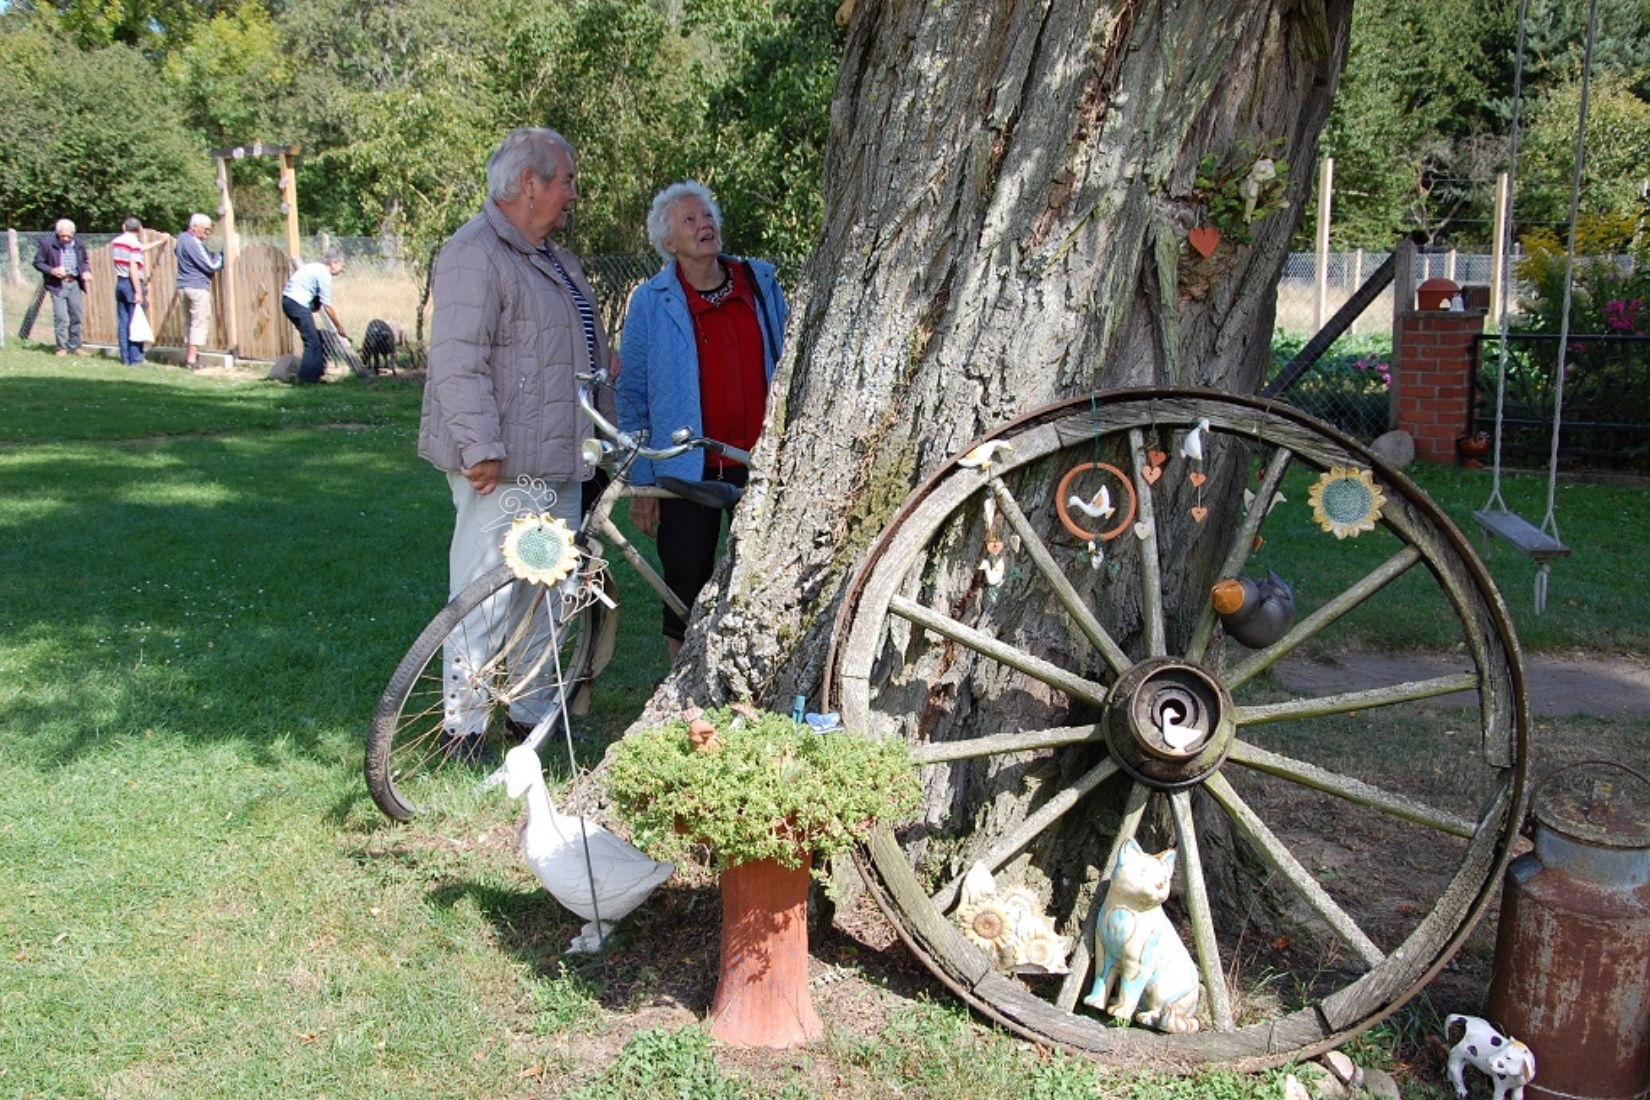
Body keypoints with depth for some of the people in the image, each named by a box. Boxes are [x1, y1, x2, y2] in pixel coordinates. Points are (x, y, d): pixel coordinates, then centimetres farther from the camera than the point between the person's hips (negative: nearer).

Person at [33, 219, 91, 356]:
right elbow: (38, 262, -2)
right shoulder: (46, 243, -7)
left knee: (77, 316, 8)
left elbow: (85, 261, 19)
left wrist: (86, 271, -2)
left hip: (75, 283, 4)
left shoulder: (78, 245, 4)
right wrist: (52, 271, -18)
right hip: (57, 285, -4)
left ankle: (74, 347, 20)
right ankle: (62, 348, 2)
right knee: (61, 318, -8)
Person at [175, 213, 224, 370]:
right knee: (200, 323, -5)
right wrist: (219, 256, 3)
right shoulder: (195, 244, -17)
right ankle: (192, 360, -7)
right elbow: (211, 267, -17)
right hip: (198, 287, -9)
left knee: (191, 322, 16)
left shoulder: (182, 238, 11)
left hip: (183, 285, 9)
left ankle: (188, 356, 19)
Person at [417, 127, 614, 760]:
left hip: (558, 464, 10)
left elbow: (588, 351, 29)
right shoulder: (475, 254, -12)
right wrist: (481, 448, -25)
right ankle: (462, 728, 5)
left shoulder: (554, 257, 19)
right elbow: (459, 362, -21)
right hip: (500, 468, -9)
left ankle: (531, 714, 26)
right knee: (486, 597, -5)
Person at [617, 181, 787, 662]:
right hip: (689, 469, -2)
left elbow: (786, 365, 14)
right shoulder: (651, 302, 0)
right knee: (688, 582, 4)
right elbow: (632, 397, 1)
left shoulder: (760, 282, 7)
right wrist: (641, 484, -4)